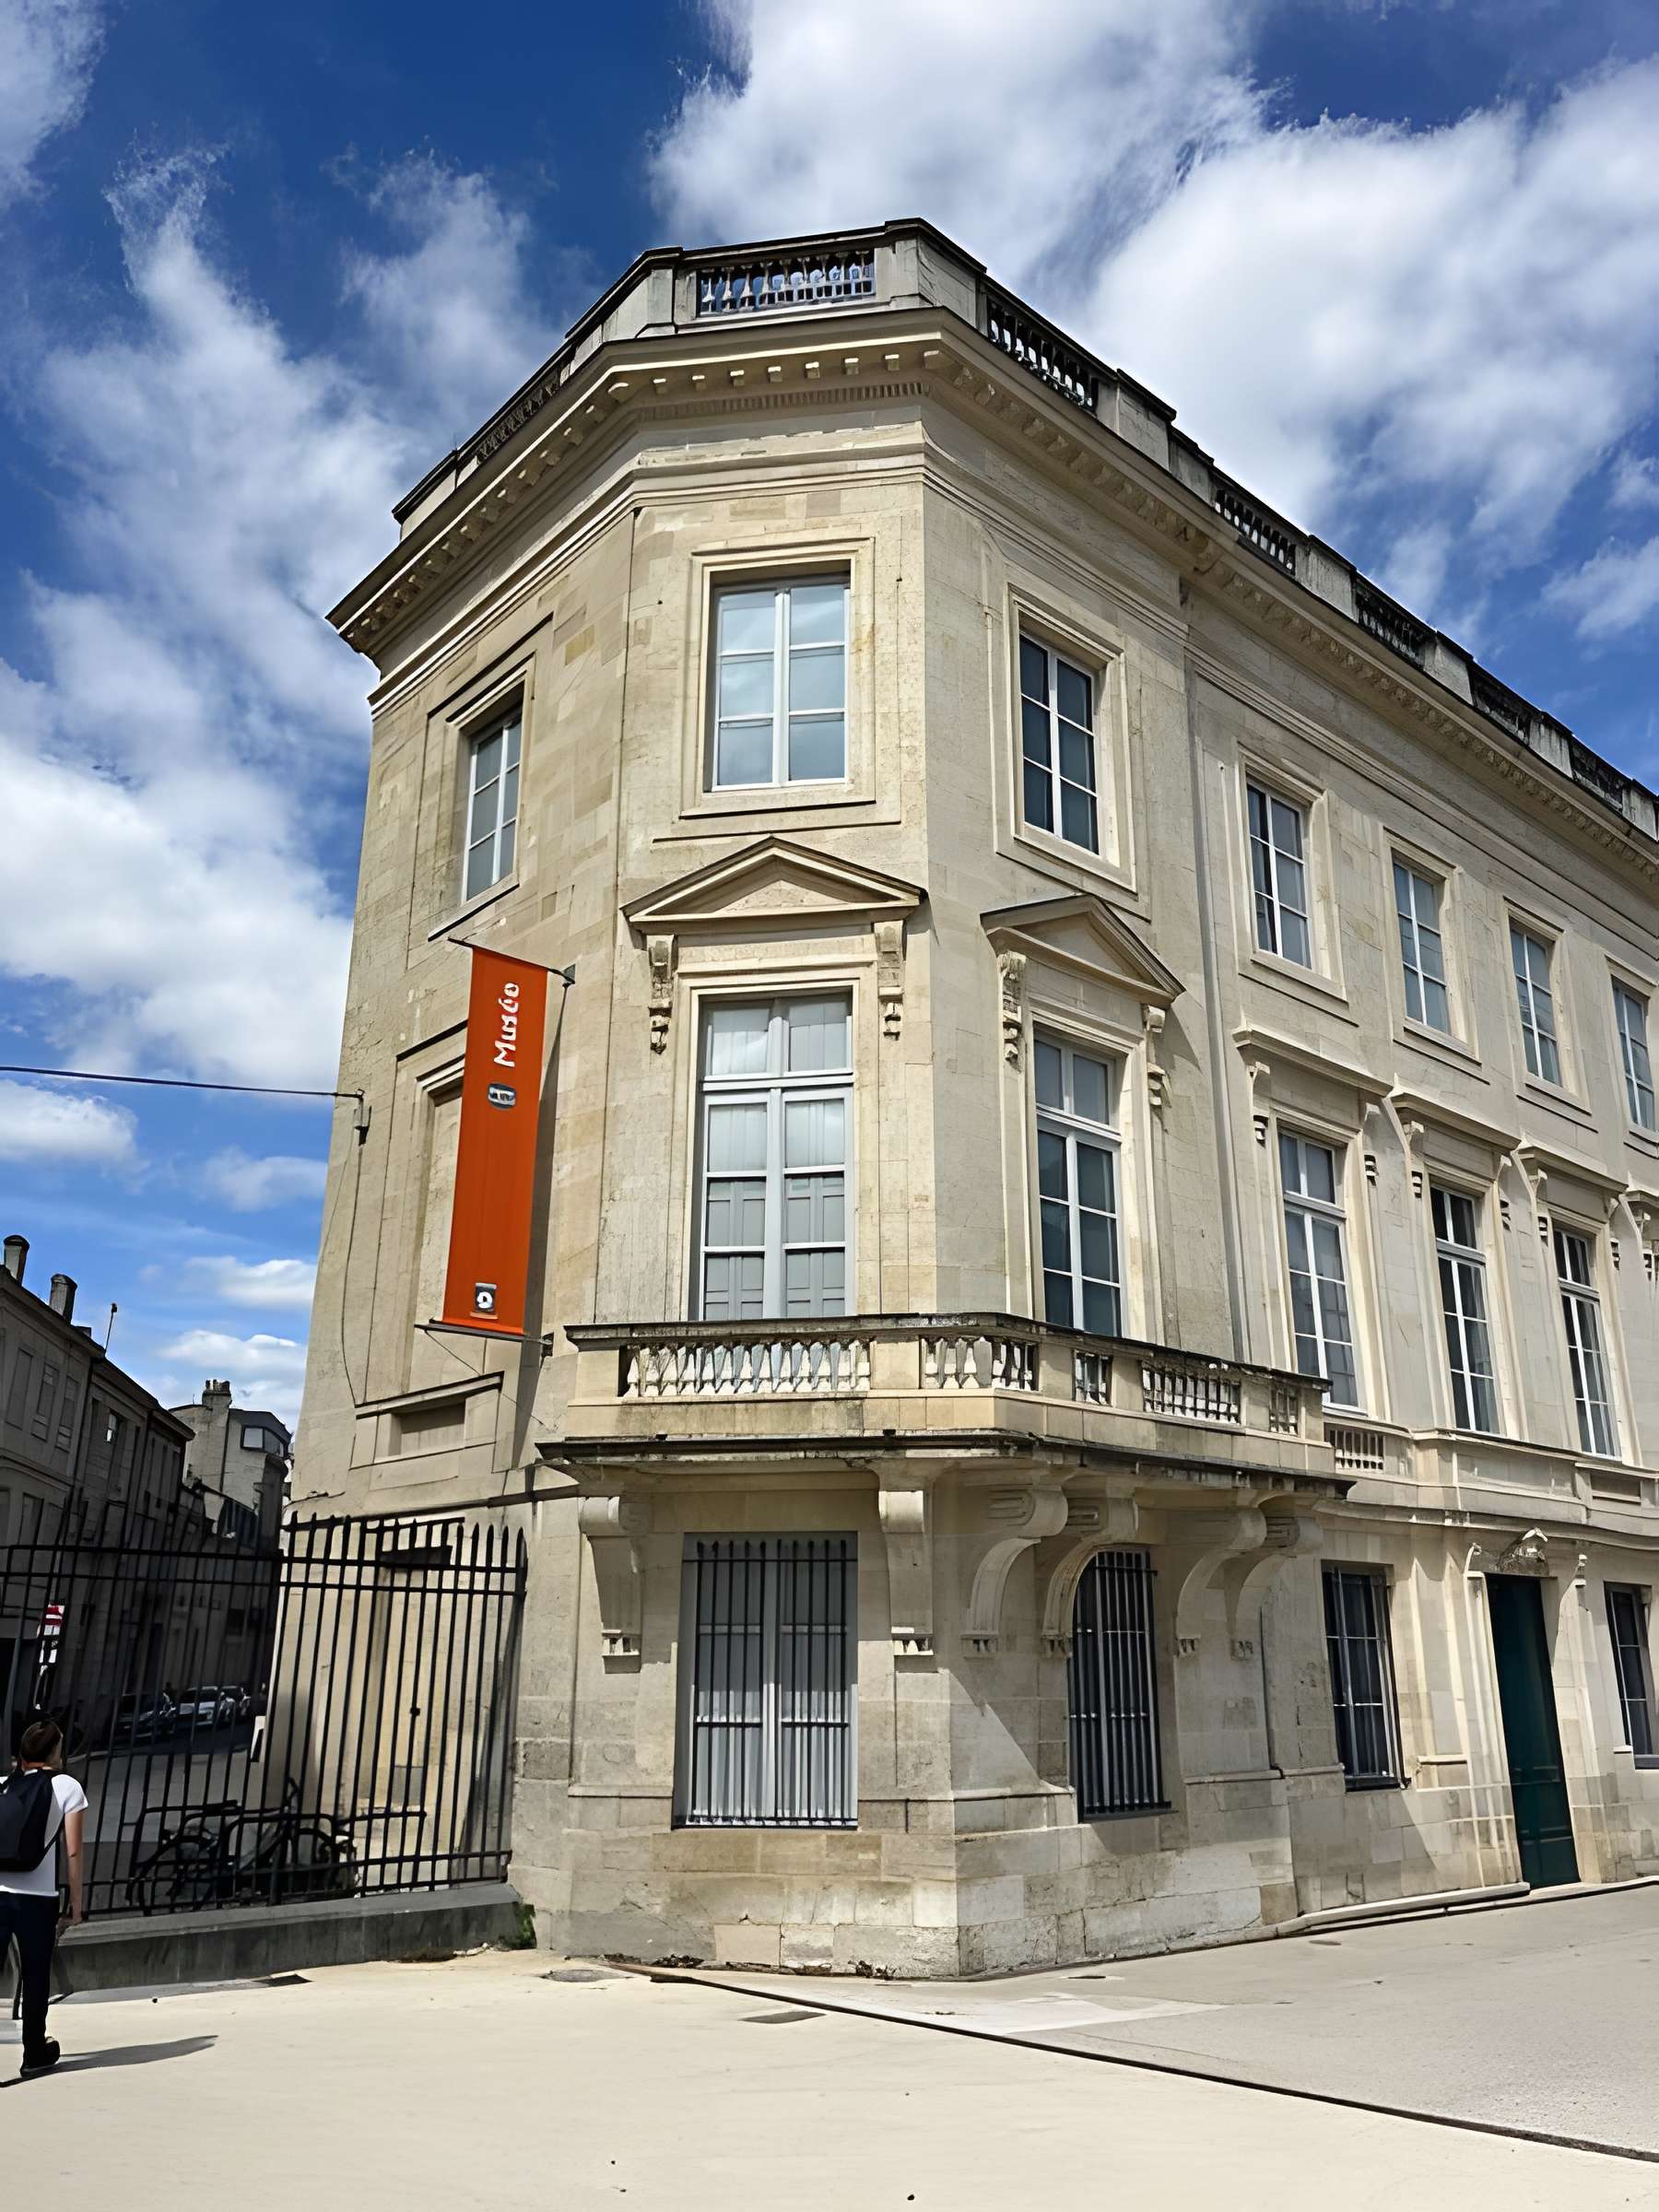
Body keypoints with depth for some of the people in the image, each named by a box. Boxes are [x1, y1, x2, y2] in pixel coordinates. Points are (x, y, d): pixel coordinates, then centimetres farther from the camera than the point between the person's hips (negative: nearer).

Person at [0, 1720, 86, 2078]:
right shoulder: (67, 1787, 1)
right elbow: (72, 1852, 0)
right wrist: (76, 1904, 5)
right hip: (37, 1897, -2)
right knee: (35, 1977, 12)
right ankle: (35, 2054, 23)